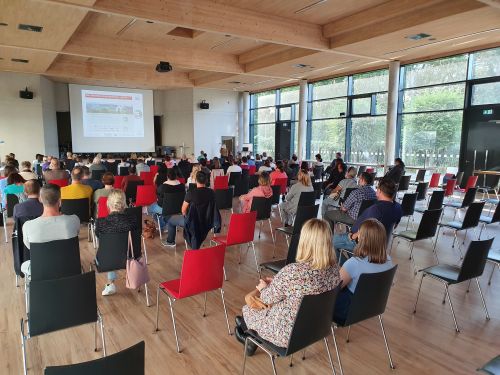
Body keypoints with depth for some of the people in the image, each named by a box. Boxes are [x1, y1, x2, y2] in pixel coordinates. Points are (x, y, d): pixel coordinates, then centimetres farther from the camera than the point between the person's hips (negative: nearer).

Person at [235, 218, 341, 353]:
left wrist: (263, 288, 7)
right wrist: (276, 282, 8)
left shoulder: (292, 272, -34)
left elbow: (269, 298, -15)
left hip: (290, 334, -6)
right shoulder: (334, 267, -14)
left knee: (248, 310, 21)